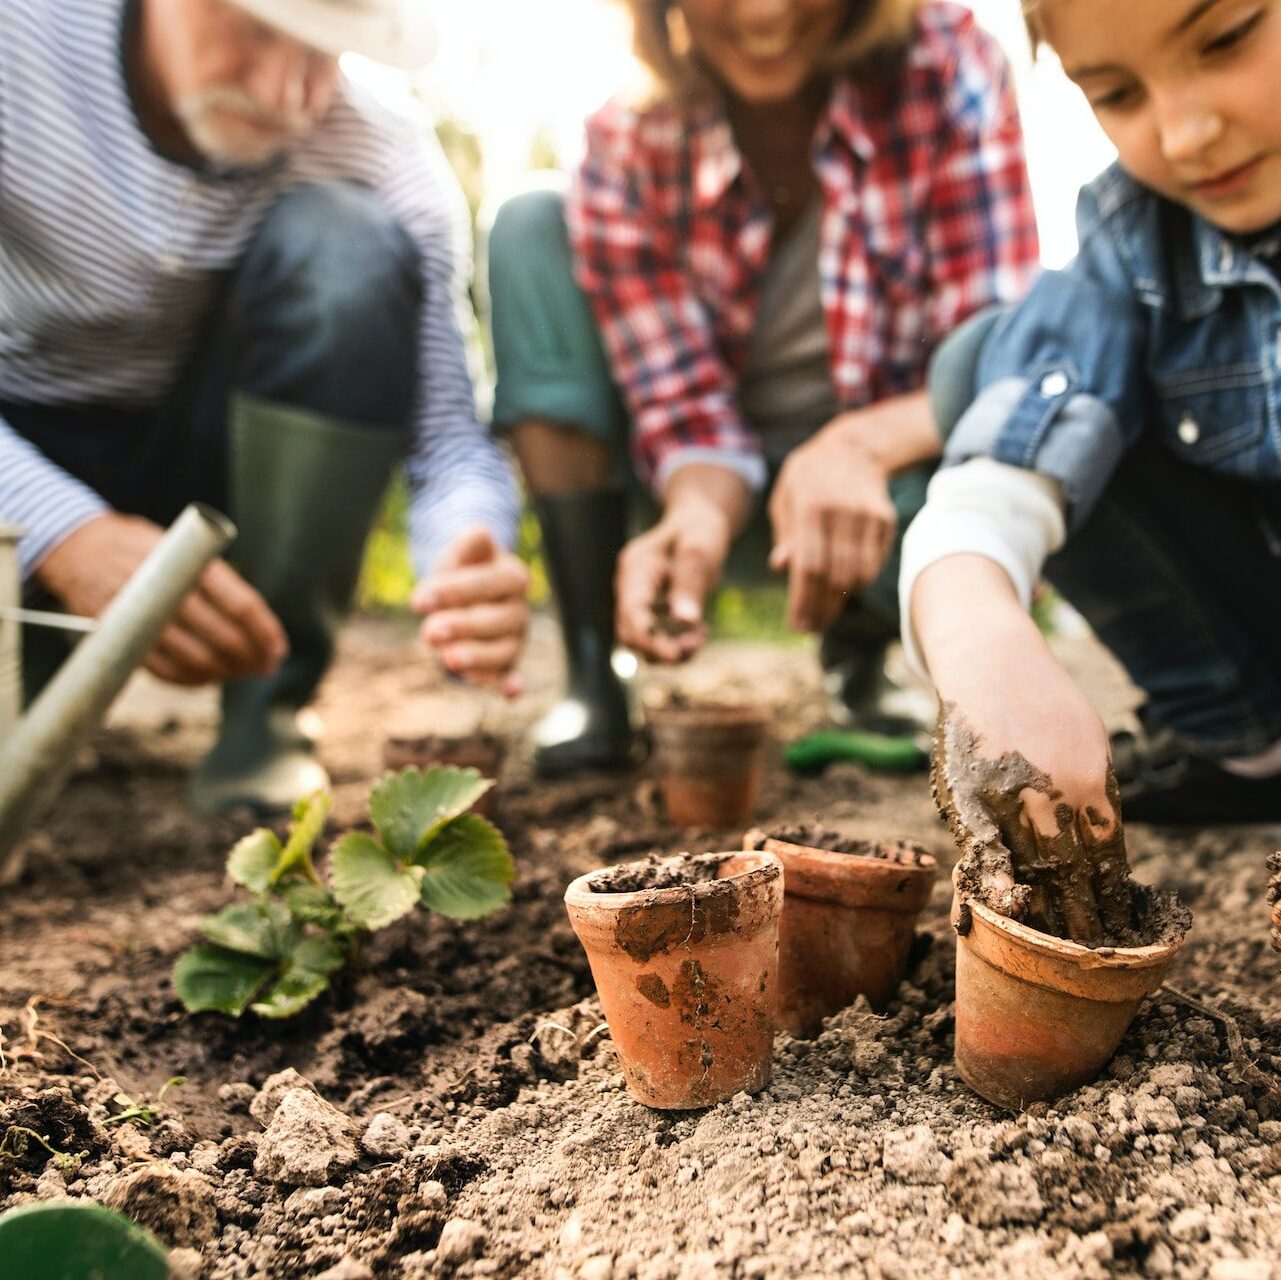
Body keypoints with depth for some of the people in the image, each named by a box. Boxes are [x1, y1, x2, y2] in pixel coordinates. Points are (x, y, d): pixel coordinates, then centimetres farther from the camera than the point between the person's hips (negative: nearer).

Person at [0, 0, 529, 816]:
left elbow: (449, 431, -20)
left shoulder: (385, 164, -18)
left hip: (203, 465, 1)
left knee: (344, 242, -28)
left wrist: (467, 562, -42)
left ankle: (264, 711, -15)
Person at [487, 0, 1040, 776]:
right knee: (532, 231, -15)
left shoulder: (948, 68, -17)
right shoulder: (628, 144, -14)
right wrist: (698, 516, -38)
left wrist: (860, 443, -42)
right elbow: (687, 406, -16)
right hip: (725, 487, 2)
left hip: (887, 470, -1)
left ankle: (860, 659, 4)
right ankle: (591, 677, -15)